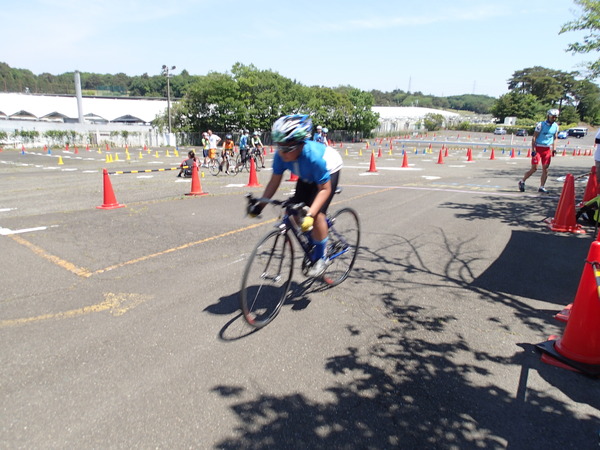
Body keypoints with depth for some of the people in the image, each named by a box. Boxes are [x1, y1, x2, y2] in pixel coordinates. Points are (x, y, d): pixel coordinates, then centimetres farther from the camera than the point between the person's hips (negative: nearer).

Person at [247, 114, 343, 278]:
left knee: (317, 213, -22)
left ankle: (321, 257, -3)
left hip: (329, 171, -6)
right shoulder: (280, 155, -27)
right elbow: (274, 181, -15)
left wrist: (310, 215, -44)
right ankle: (313, 243, 21)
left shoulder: (314, 156, -42)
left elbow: (325, 189, -35)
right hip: (307, 176, 6)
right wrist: (260, 204, -25)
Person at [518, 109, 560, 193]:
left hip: (547, 149, 5)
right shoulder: (541, 125, -8)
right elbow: (534, 137, -9)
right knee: (534, 168, -8)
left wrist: (554, 149, 9)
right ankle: (522, 182, 11)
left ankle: (542, 187, 7)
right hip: (538, 148, -5)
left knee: (545, 169, 1)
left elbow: (554, 138, 19)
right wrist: (533, 150, -16)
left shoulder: (556, 126, 9)